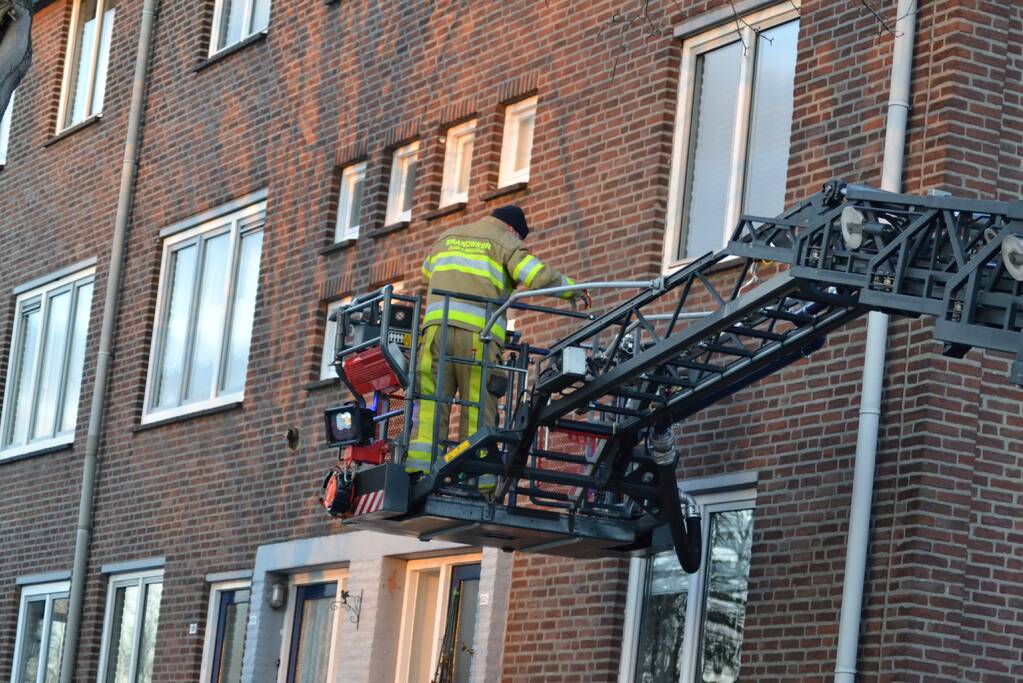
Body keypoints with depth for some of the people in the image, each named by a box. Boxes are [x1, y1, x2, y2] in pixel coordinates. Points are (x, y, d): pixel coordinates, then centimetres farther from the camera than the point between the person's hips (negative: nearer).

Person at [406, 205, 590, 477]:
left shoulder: (447, 237, 27)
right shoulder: (506, 243, 11)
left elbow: (427, 271, 43)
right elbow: (539, 275, -3)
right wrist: (574, 289, 13)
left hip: (438, 325, 3)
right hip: (479, 334, -3)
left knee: (430, 404, -3)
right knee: (479, 411, -3)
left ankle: (420, 471, -16)